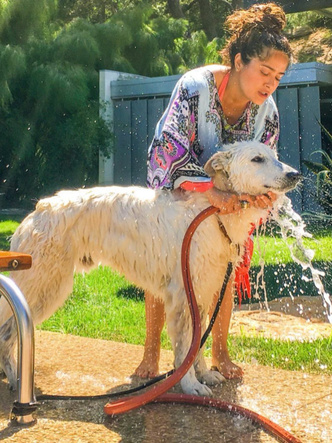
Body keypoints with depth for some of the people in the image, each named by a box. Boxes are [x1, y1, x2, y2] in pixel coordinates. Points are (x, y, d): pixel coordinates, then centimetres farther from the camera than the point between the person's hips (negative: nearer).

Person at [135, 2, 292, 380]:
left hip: (226, 201, 3)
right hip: (174, 194, -3)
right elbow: (169, 148, -38)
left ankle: (220, 353, 22)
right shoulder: (195, 86, -31)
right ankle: (151, 353, 12)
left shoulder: (267, 112, -18)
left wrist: (264, 195, -39)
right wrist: (210, 188, -52)